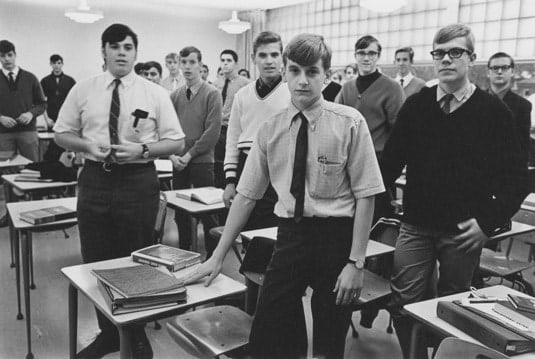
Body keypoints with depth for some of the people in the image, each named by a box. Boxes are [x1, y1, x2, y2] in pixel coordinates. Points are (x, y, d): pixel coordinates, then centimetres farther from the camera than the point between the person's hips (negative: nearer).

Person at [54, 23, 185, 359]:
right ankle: (108, 332, 31)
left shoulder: (155, 93, -1)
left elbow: (176, 142, -1)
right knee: (96, 262, 11)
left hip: (139, 182, -2)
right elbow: (62, 133, 10)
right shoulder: (83, 90, 5)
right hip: (95, 180, 3)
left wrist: (142, 149, -17)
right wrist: (88, 146, -10)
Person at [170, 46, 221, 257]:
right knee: (180, 210, 10)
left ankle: (212, 256, 13)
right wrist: (172, 155, -5)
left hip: (202, 161, -4)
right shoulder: (175, 96, 11)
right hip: (178, 163, 5)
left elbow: (213, 131, -11)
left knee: (206, 210, 0)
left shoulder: (211, 94, -3)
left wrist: (190, 154, -13)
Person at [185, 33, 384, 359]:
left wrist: (356, 262, -11)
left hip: (336, 236, -2)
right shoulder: (271, 130, 1)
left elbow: (365, 195, -7)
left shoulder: (350, 123, -8)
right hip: (290, 234, 3)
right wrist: (217, 258, 3)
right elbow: (247, 195, 3)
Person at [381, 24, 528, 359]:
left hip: (463, 232, -1)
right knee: (404, 305, 2)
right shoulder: (416, 105, 2)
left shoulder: (494, 112, -3)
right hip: (416, 225, 2)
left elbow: (516, 178, -2)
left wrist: (489, 222, -10)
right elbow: (391, 161, 4)